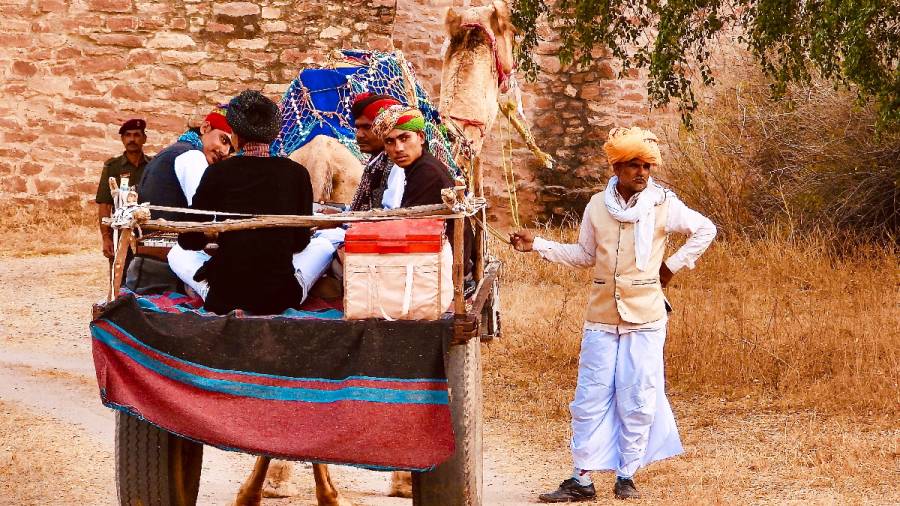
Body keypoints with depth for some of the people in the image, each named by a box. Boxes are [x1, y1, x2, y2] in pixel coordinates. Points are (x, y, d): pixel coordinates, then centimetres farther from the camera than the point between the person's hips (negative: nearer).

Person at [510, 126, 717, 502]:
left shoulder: (663, 205, -4)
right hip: (602, 317, 2)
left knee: (637, 400, 2)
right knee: (590, 399, 1)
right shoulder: (597, 206, 3)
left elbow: (705, 230, 8)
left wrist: (674, 265, 2)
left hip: (644, 318, -2)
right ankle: (581, 479, 5)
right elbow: (585, 255, 13)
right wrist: (536, 245, 5)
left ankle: (627, 475, 13)